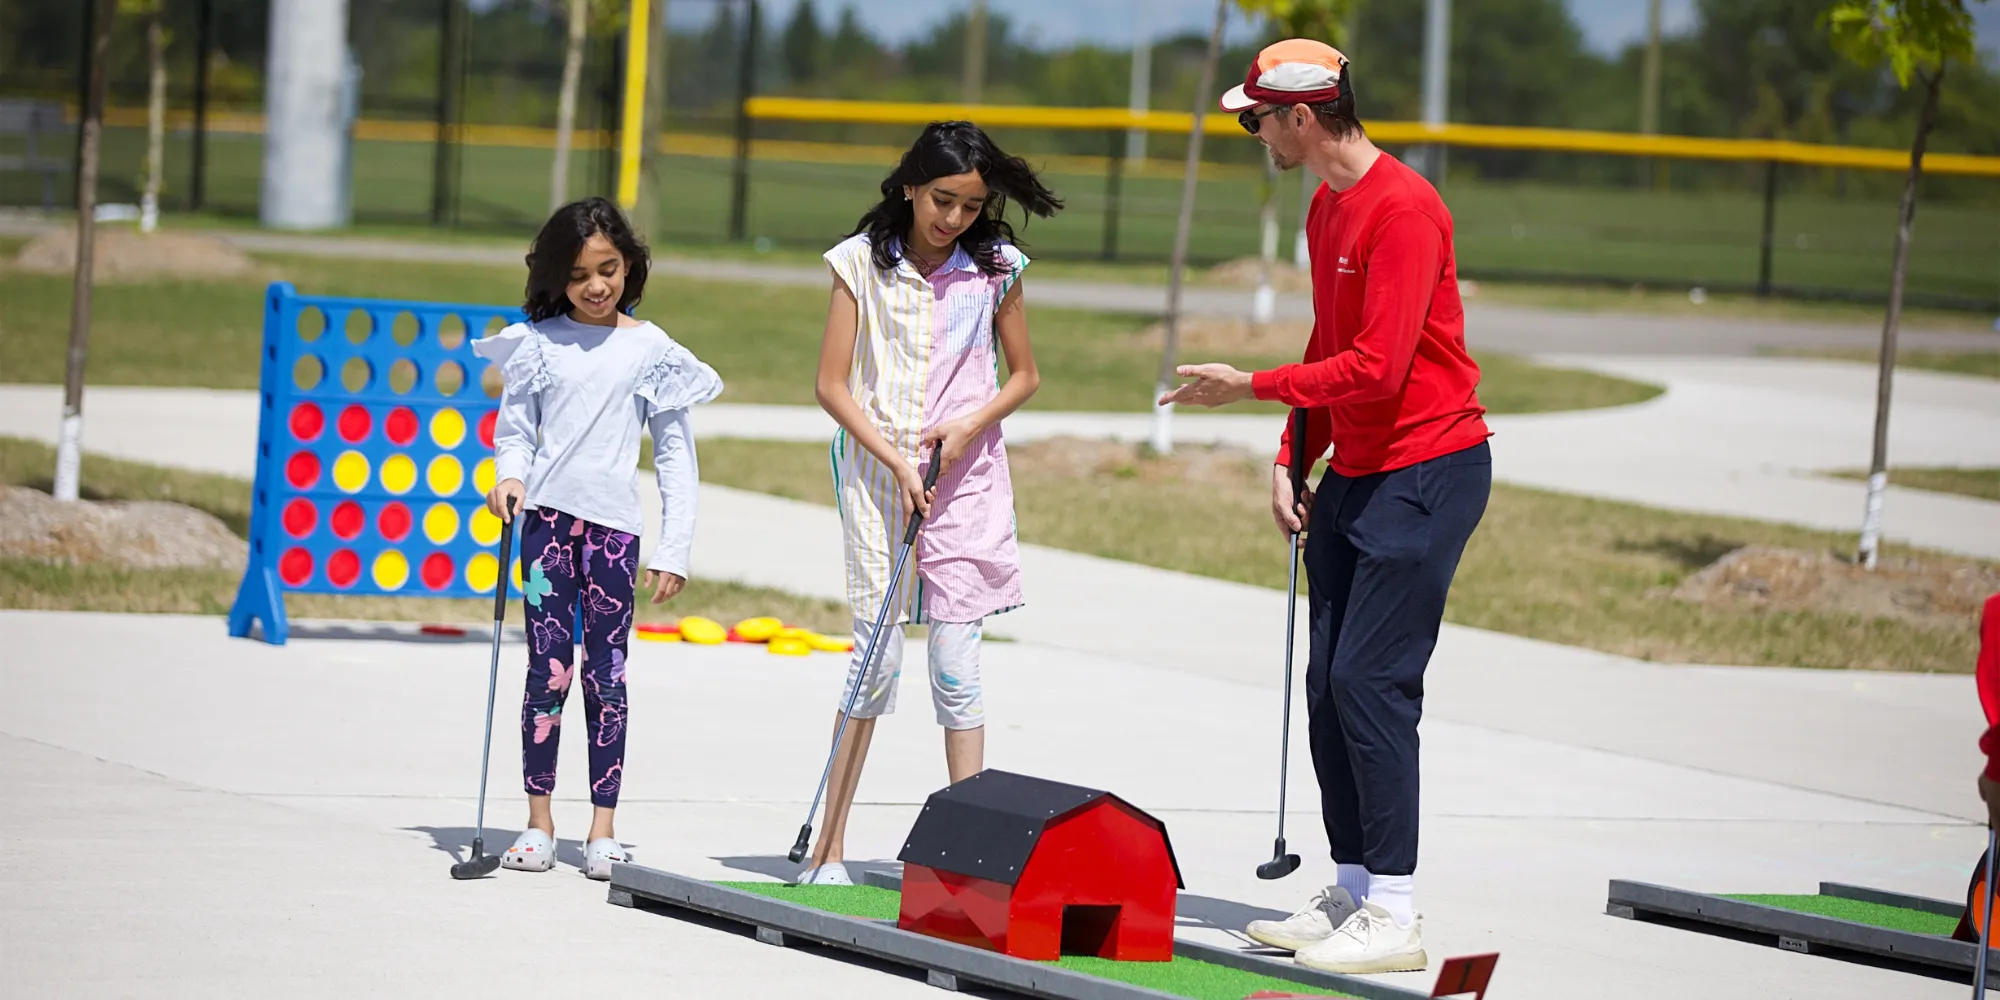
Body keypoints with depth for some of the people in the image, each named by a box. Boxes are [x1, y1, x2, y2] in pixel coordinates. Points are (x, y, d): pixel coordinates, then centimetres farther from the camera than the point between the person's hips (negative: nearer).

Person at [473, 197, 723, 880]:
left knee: (606, 675, 1)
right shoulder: (539, 342, 5)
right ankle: (538, 823, 6)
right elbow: (514, 431, 10)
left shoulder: (649, 349, 4)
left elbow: (675, 454, 7)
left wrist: (675, 549, 2)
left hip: (614, 523, 0)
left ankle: (603, 829, 5)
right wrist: (509, 475, -13)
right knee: (548, 670, -1)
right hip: (548, 517, 0)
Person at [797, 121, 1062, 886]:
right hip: (875, 468, -1)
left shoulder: (995, 268, 2)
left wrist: (970, 427, -7)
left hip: (965, 474, 1)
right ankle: (829, 844, 4)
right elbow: (832, 385, -2)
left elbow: (1024, 376, 11)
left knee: (956, 663, -2)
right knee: (877, 658, -3)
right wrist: (896, 461, -11)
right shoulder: (862, 261, -2)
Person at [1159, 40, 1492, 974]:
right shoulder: (1325, 208, 14)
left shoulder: (1402, 209, -18)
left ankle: (1394, 919, -11)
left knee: (1368, 681, -13)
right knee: (1328, 685, 9)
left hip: (1427, 470, -10)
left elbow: (1376, 367, -23)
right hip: (1355, 471, 10)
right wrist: (1293, 460, 12)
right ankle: (1350, 894, 17)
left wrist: (1253, 386, -17)